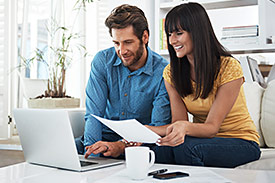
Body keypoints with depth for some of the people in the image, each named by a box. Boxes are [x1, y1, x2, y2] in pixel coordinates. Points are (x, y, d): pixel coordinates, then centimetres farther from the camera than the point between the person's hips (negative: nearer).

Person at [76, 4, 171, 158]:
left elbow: (158, 128, -17)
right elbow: (94, 113, -10)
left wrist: (121, 146, -35)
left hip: (140, 144, -1)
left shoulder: (163, 73, -13)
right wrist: (91, 154, -26)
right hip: (105, 136, 2)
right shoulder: (102, 61, -4)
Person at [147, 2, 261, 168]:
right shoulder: (171, 73, 0)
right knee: (159, 151, -31)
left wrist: (185, 127, -43)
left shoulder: (229, 67, -17)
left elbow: (212, 126, -21)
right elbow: (179, 122, -7)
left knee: (186, 147, -34)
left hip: (241, 142, -3)